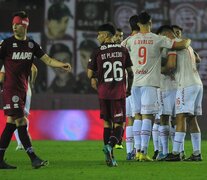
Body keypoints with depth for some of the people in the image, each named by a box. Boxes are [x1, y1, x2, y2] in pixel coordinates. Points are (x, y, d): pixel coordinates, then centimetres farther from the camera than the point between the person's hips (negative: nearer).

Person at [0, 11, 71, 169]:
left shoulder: (32, 44, 10)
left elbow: (47, 60, 8)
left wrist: (62, 65, -7)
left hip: (23, 89, 6)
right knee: (21, 122, -10)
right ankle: (33, 159, -11)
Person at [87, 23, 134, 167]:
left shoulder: (97, 52, -2)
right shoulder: (123, 50, 3)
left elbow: (90, 74, 0)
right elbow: (130, 72, 6)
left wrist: (94, 80, 23)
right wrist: (129, 89, 20)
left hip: (104, 91, 0)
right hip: (119, 91, 0)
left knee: (107, 123, 12)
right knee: (119, 124, 3)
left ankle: (110, 156, 10)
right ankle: (110, 145, -25)